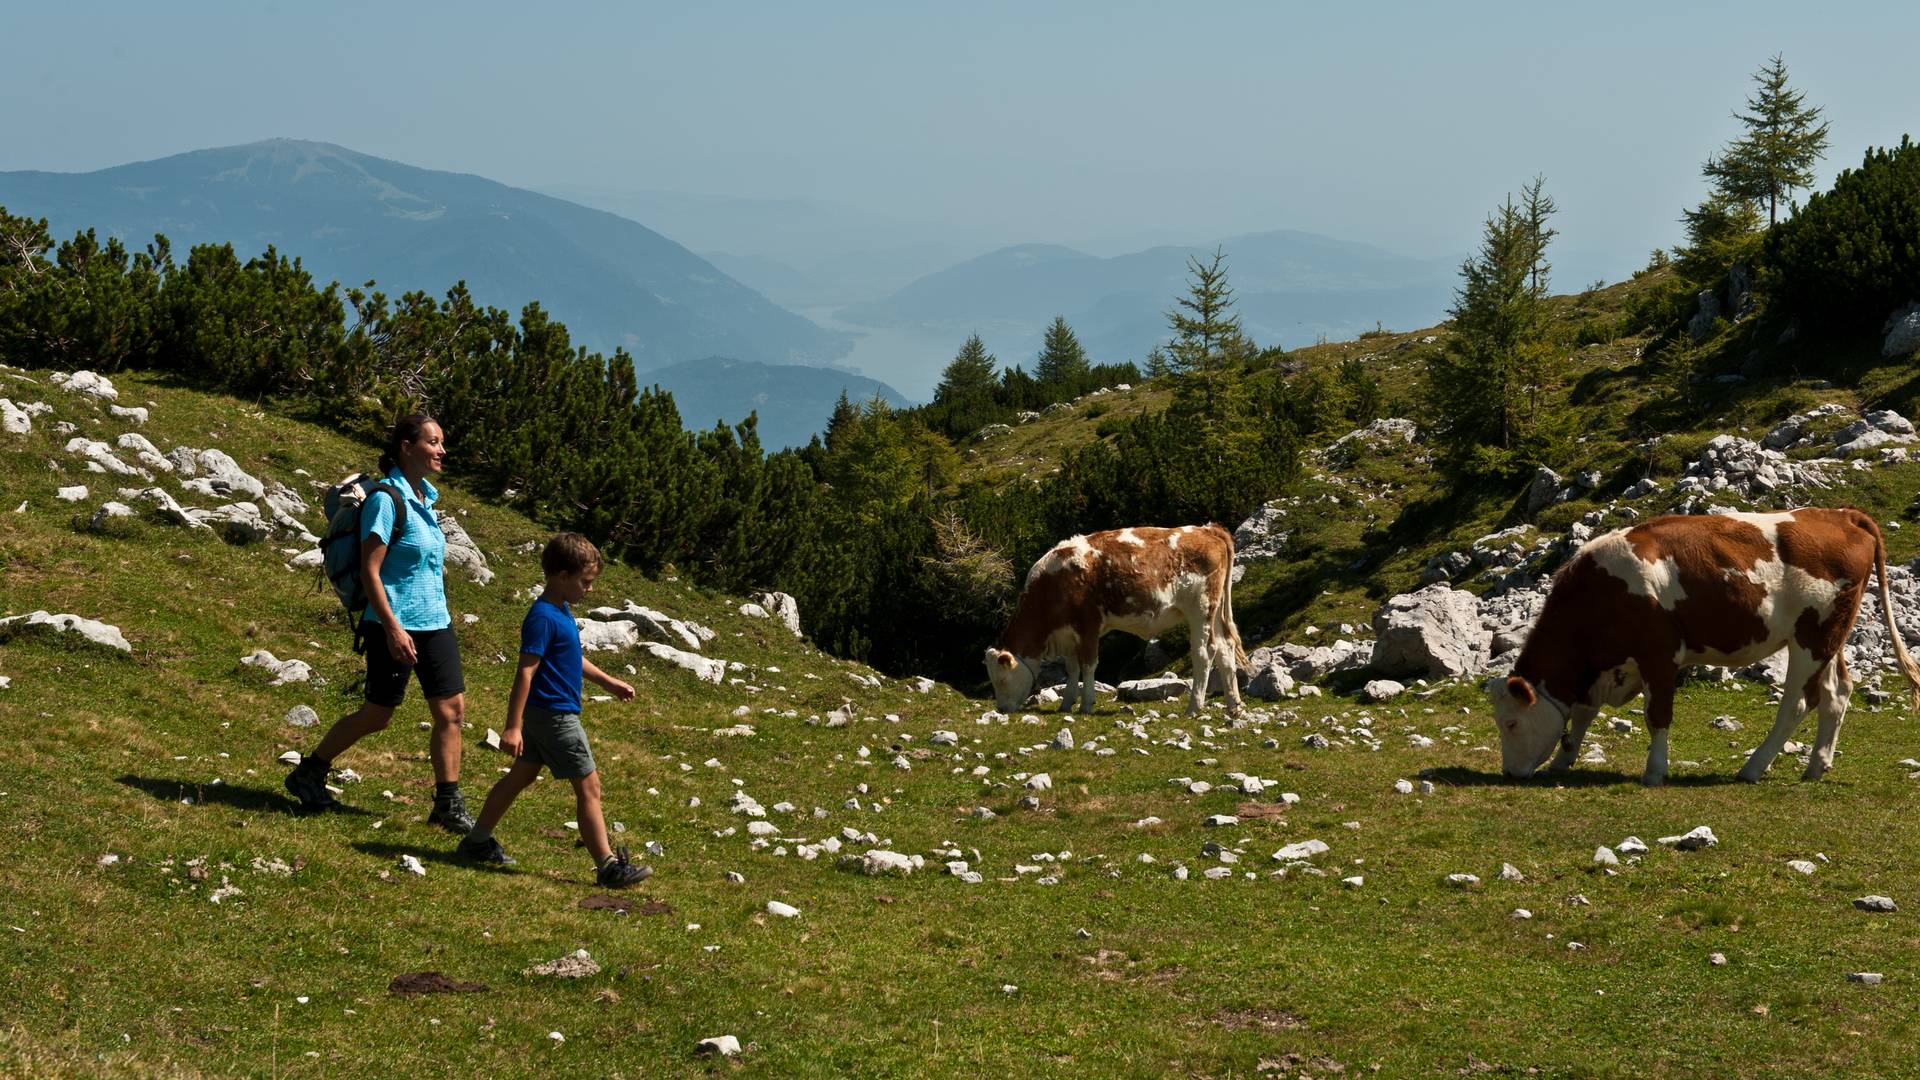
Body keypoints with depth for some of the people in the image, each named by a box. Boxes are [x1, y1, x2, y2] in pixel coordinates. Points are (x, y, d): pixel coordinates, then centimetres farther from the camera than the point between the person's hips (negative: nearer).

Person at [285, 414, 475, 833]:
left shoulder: (425, 498, 11)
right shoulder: (386, 500, -15)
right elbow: (369, 571, -18)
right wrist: (393, 629, -23)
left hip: (435, 622, 8)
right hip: (396, 627, -8)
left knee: (452, 711, 0)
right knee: (377, 715, 4)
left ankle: (448, 805, 5)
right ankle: (308, 774, 23)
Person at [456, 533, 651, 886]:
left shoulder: (562, 611, 10)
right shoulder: (543, 617, -21)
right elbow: (525, 672, -24)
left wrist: (609, 681, 31)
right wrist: (513, 726, -26)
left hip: (544, 713, 10)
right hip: (555, 715, -10)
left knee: (522, 775, 18)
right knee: (588, 786, -6)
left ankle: (478, 842, 28)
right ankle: (608, 866, -3)